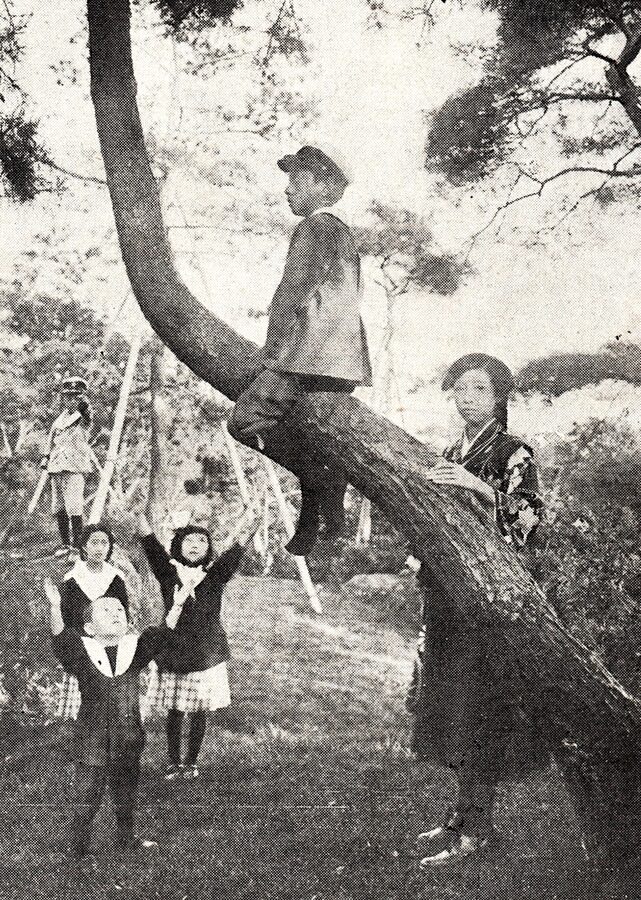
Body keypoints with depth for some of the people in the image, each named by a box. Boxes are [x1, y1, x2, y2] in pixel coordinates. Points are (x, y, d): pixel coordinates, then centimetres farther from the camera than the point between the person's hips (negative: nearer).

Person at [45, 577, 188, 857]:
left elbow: (161, 634, -10)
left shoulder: (135, 648, 3)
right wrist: (55, 608, -40)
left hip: (128, 739, 3)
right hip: (91, 740, -3)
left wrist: (177, 607, -24)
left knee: (126, 795, 15)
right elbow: (60, 638, -23)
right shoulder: (82, 651, -6)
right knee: (86, 796, 2)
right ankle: (78, 844, 17)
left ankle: (126, 837, 33)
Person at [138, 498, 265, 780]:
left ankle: (191, 762, 24)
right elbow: (153, 548, -18)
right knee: (174, 712, 7)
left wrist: (244, 533, -39)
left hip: (207, 654, 0)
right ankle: (174, 762, 24)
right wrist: (142, 523, -36)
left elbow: (232, 555, -20)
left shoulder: (215, 575, -2)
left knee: (199, 712, 8)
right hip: (173, 652, 0)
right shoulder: (168, 572, -2)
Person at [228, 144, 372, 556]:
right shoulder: (343, 232, 25)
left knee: (247, 418, -15)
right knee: (311, 445, 11)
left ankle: (326, 481, -16)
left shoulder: (316, 228, -4)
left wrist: (271, 351, -8)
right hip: (340, 360, 10)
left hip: (313, 355, -10)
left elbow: (294, 292, -12)